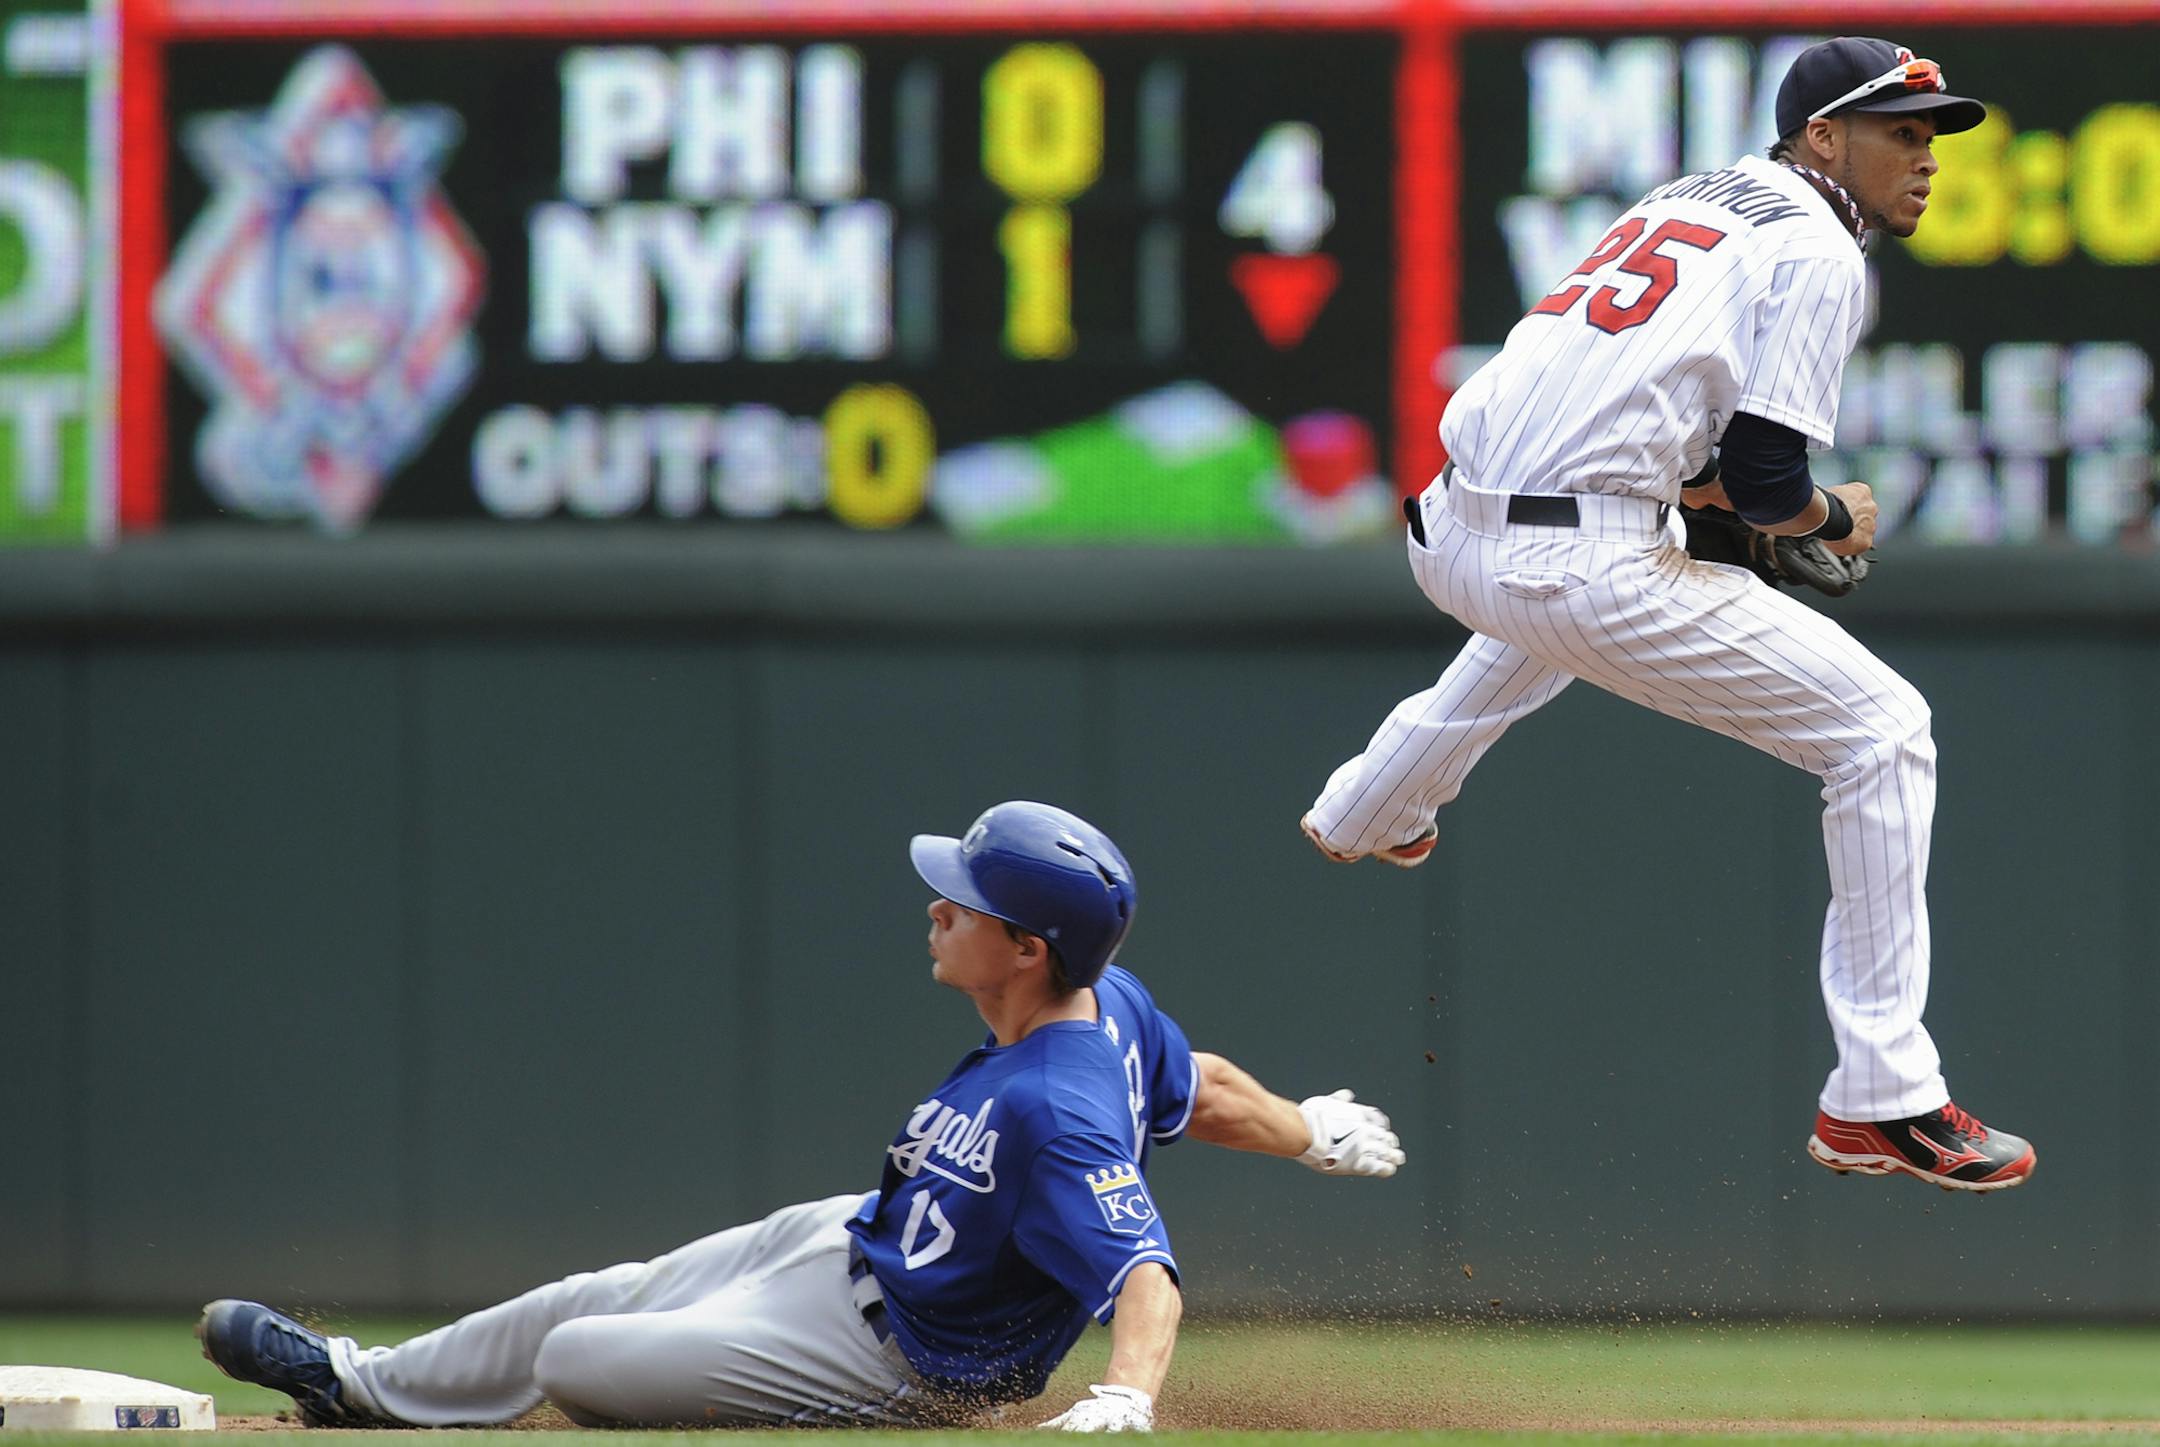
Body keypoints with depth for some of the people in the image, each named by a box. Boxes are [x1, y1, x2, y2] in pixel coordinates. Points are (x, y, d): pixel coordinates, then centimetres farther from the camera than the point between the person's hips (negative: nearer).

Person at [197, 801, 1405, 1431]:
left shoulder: (1056, 1113, -39)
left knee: (573, 1361, -3)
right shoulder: (1112, 1005, -12)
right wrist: (1314, 1132, 22)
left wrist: (1125, 1402, -64)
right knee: (602, 1301, 18)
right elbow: (1202, 1087, 3)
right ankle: (360, 1383, 39)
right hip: (851, 1241, 9)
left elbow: (1145, 1271, -46)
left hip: (890, 1358, -9)